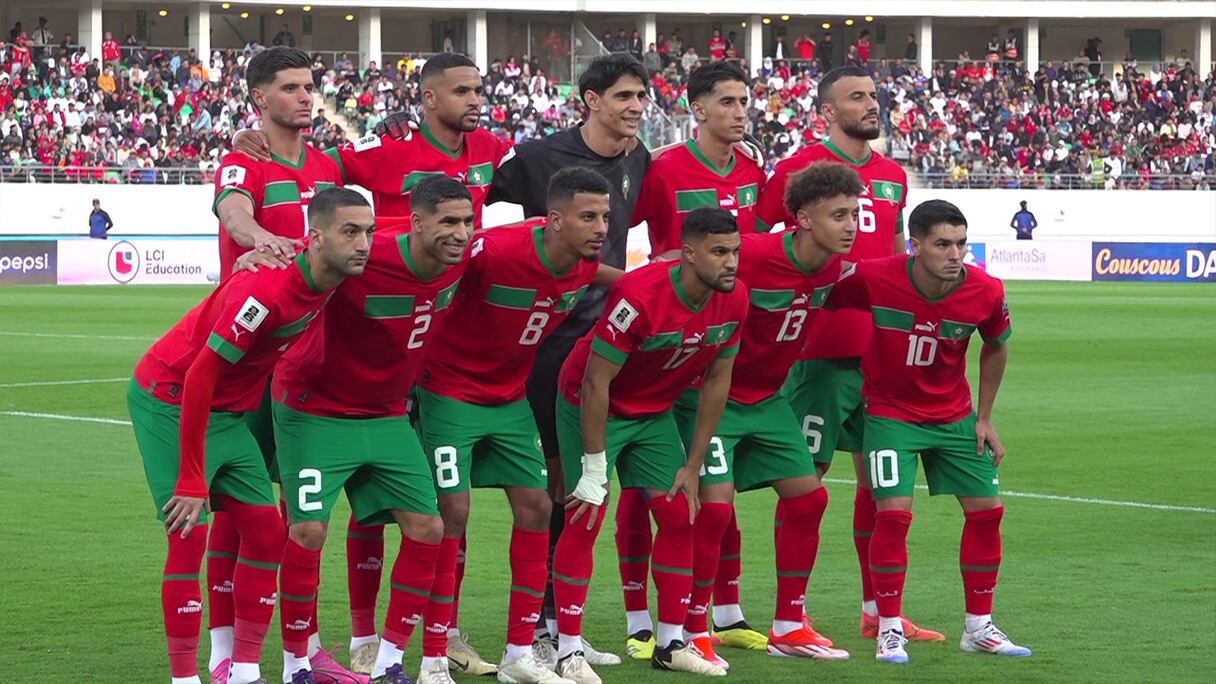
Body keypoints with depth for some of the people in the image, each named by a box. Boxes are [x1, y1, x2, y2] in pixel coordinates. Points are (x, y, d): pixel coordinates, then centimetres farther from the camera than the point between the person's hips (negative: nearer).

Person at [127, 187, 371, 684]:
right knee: (189, 536, -12)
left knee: (266, 533, 3)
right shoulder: (266, 290, -31)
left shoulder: (327, 283, -7)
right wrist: (192, 481, -24)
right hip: (169, 401, -8)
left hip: (227, 412, 8)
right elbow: (198, 380, -27)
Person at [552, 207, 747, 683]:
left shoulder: (733, 300, -14)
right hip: (591, 406, -6)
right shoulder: (639, 296, -33)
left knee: (679, 515, 3)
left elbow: (717, 381, -1)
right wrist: (593, 471, -23)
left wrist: (693, 466, 0)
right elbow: (595, 383, -27)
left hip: (654, 412, 6)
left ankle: (672, 644, 13)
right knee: (585, 520, -10)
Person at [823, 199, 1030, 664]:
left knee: (986, 510, 2)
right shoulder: (874, 279, -25)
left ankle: (979, 627, 17)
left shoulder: (986, 293, -17)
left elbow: (996, 347, 5)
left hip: (954, 416, 3)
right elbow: (819, 299, -6)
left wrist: (984, 417, 5)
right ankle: (889, 630, -1)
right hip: (890, 412, -3)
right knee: (893, 512, -16)